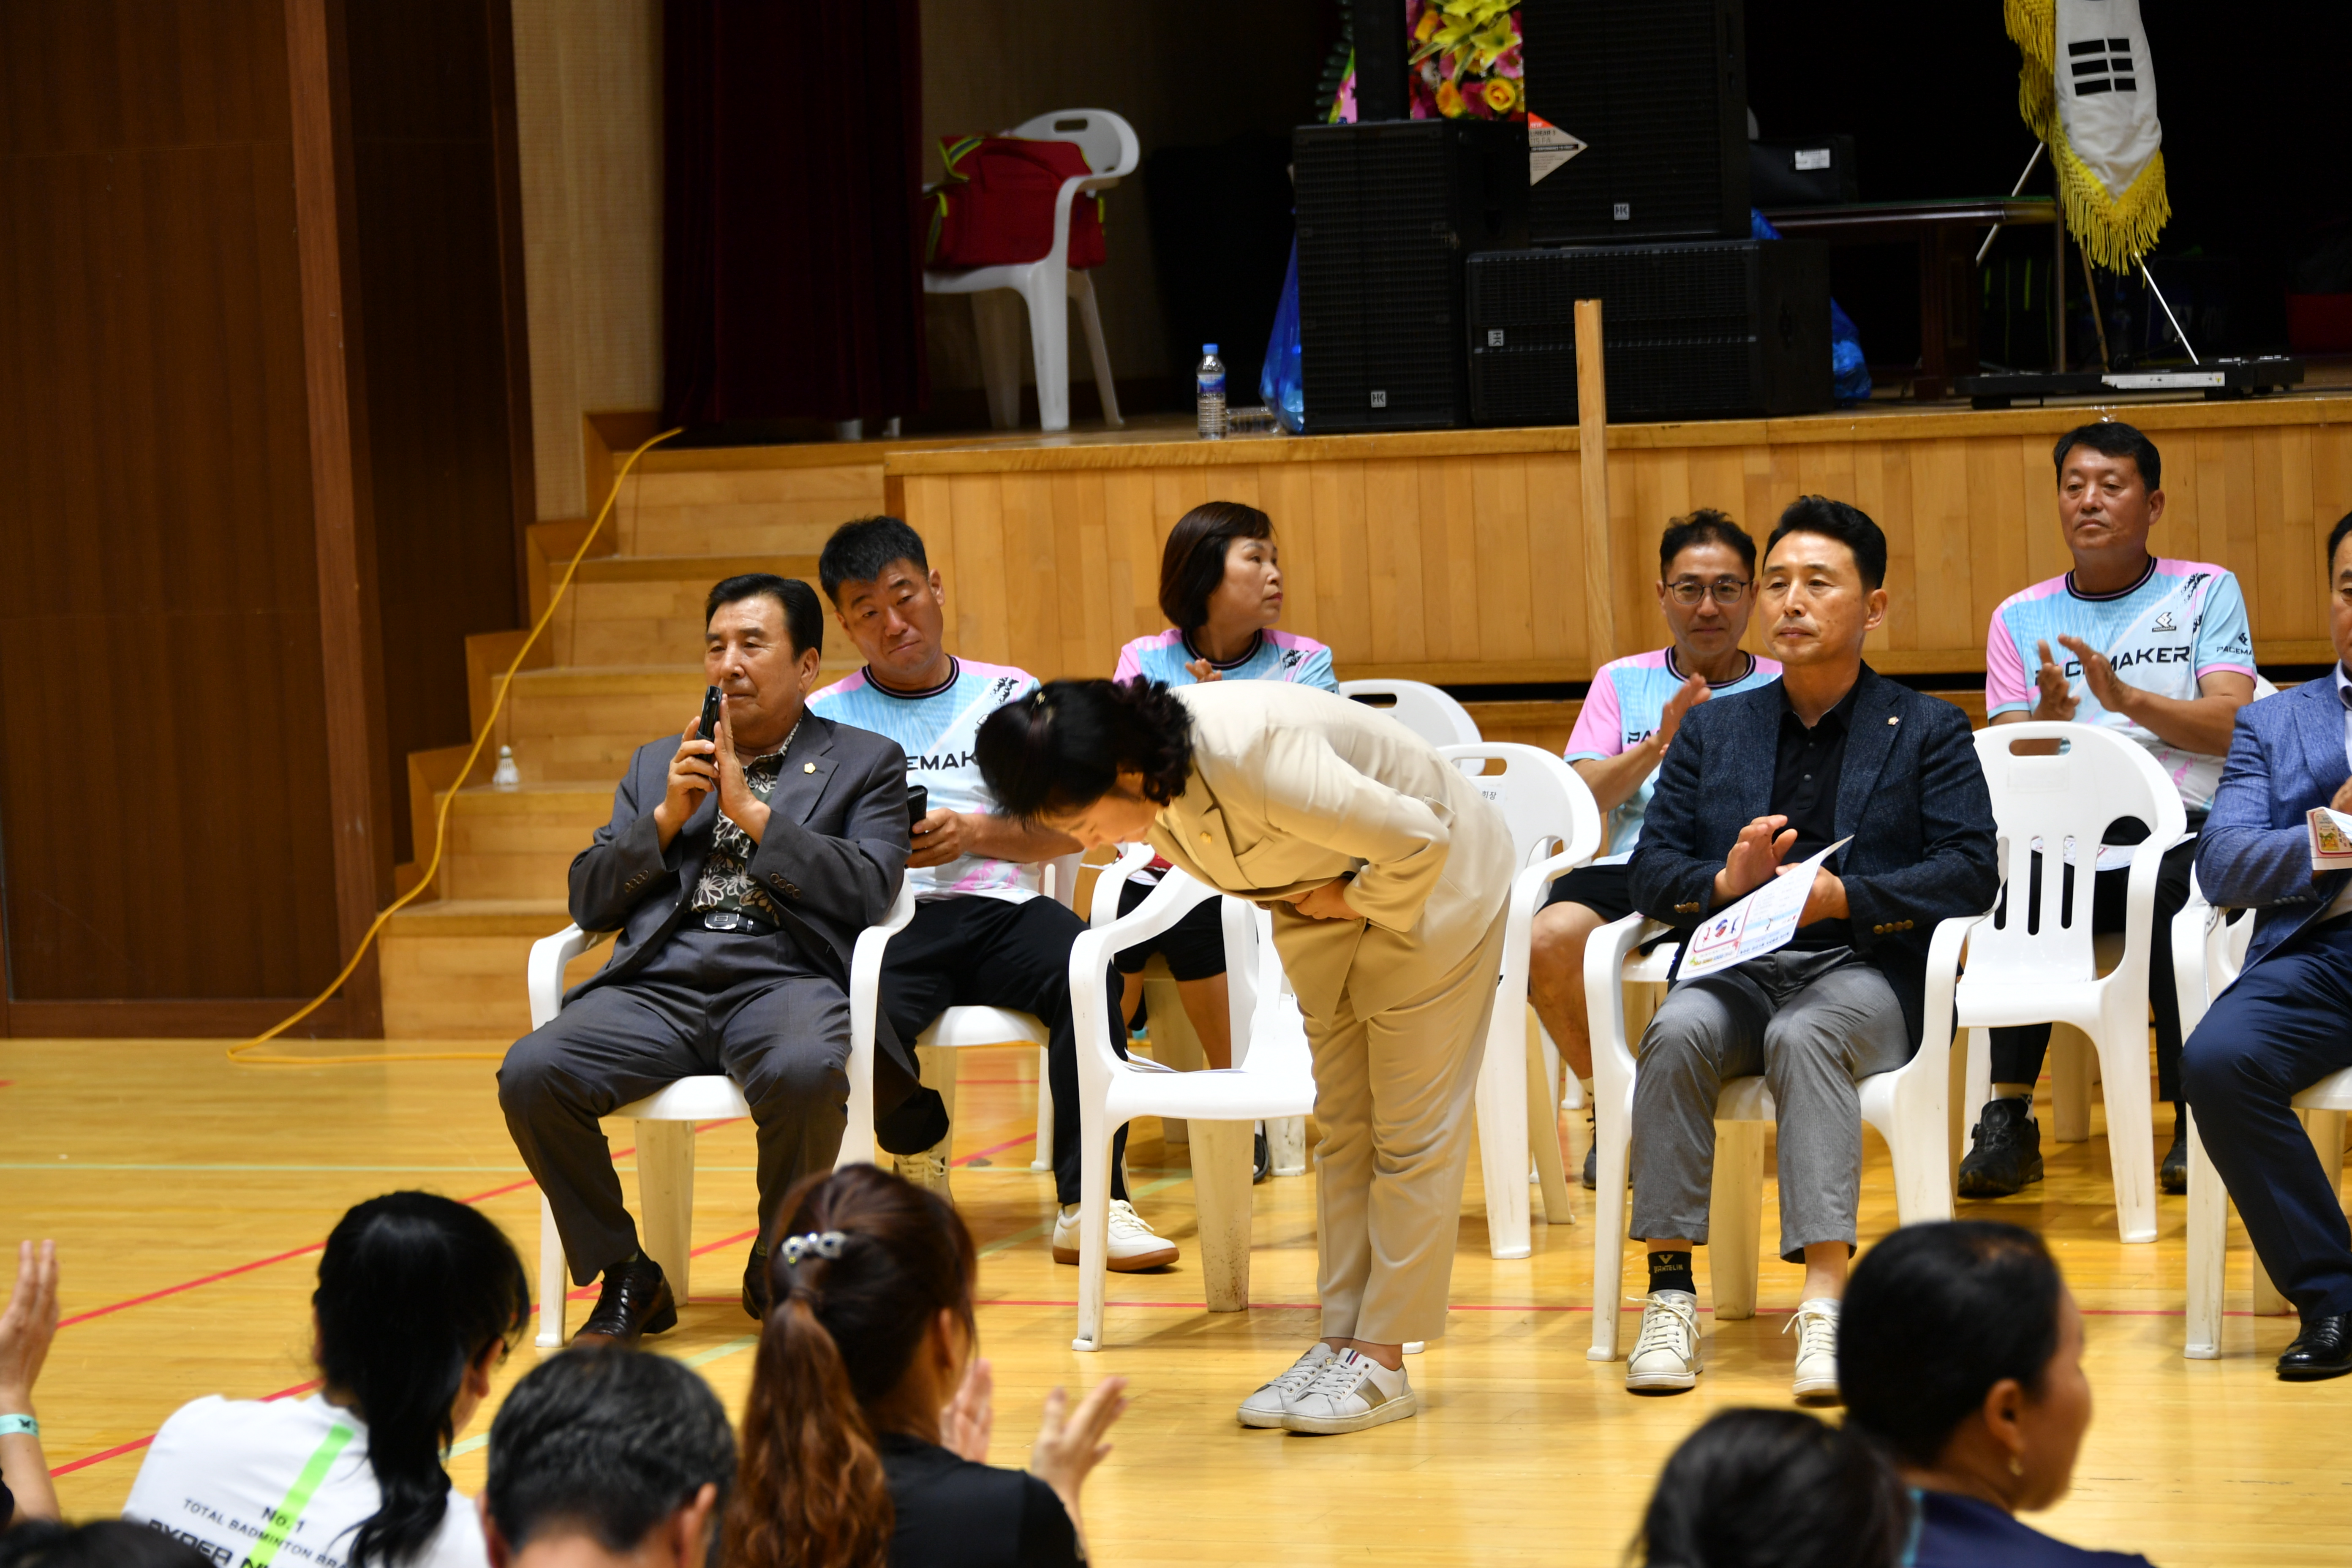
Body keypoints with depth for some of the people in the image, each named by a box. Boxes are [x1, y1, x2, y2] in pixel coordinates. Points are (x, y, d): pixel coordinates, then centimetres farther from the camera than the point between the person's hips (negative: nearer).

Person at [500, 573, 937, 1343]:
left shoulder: (866, 763, 14)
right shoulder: (657, 765, 25)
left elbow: (867, 891, -2)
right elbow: (587, 900, 17)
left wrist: (752, 808, -5)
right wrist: (667, 817, 2)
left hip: (786, 982, -3)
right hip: (660, 984, 3)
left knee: (806, 1073, -39)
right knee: (530, 1074, -26)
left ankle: (779, 1271, -11)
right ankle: (625, 1278, -7)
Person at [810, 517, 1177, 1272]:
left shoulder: (1009, 695, 17)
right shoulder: (827, 716, 15)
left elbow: (1067, 829, 10)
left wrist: (976, 833, -7)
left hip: (998, 905, 1)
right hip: (885, 920, -1)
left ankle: (1087, 1207, -32)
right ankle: (921, 1147, 1)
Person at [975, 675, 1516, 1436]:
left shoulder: (1252, 758, -39)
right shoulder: (1154, 785, -14)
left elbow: (1417, 840, -32)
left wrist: (1352, 900, -16)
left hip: (1434, 879, -8)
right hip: (1324, 896, 8)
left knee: (1411, 1129, -5)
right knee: (1342, 1127, 7)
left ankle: (1382, 1360, -3)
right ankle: (1340, 1340, 9)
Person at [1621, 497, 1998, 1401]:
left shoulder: (1927, 732, 11)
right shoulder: (1713, 731, 20)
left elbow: (1970, 875, -2)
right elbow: (1650, 871, 11)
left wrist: (1841, 899, -17)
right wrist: (1725, 883, -12)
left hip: (1864, 972, -3)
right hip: (1736, 966, 3)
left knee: (1804, 1036, -37)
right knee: (1679, 1032, -32)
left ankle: (1826, 1302, -45)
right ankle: (1670, 1296, -33)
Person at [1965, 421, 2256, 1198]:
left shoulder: (2206, 593, 13)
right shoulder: (2021, 618, 19)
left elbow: (2232, 726, -1)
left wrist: (2128, 699, -16)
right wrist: (2050, 716, -11)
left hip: (2180, 828, -2)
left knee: (2176, 899, -36)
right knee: (2014, 891, -33)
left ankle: (2195, 1124, -28)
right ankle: (2010, 1118, -29)